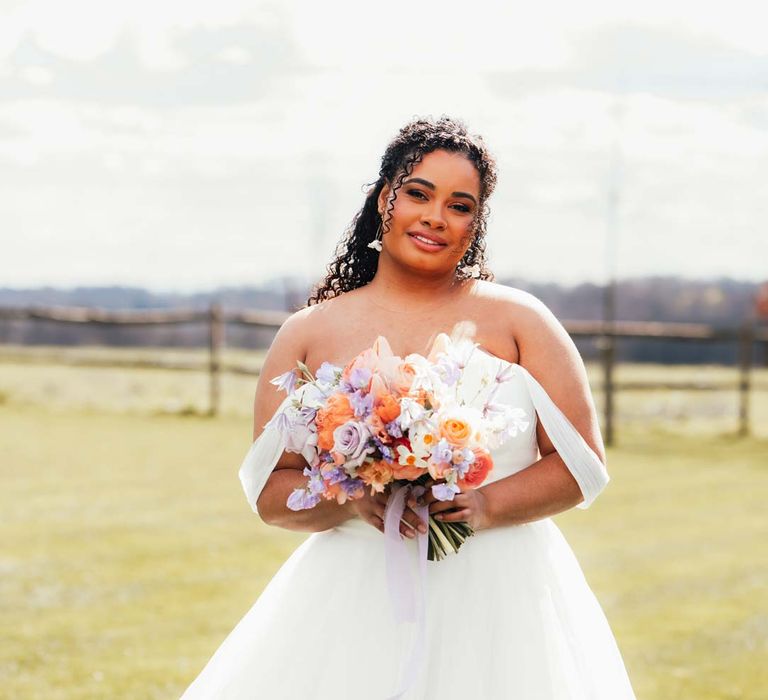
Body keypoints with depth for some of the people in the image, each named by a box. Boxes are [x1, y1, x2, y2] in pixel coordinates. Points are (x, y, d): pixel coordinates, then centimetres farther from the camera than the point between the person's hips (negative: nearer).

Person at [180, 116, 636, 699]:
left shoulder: (516, 319, 5)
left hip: (498, 605, -1)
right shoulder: (309, 334, 8)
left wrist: (488, 505, -14)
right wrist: (352, 500, -13)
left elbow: (582, 464, 2)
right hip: (358, 602, 1)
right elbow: (269, 491, 6)